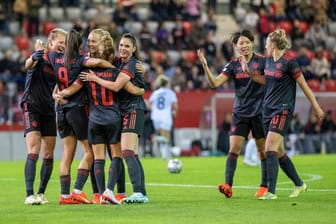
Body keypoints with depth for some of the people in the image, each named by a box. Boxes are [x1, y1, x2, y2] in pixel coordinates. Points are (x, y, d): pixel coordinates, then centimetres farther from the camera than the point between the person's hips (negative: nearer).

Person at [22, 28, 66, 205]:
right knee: (33, 152, -16)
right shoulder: (41, 56, -9)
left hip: (49, 110, 6)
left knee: (48, 156, 3)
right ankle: (29, 195, -18)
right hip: (32, 106, -6)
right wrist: (33, 58, -53)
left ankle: (41, 193, 16)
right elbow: (28, 65, -31)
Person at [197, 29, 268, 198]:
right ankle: (228, 185, -14)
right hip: (240, 113, 2)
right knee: (234, 148, -9)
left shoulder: (262, 61, -6)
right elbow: (215, 83, -4)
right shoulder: (233, 65, 2)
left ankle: (265, 186, 16)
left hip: (259, 112, -2)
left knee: (263, 149, 5)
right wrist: (205, 65, -18)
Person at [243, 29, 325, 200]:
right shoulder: (269, 60, 10)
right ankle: (299, 184, 26)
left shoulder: (289, 62, -13)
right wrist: (250, 73, 12)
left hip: (283, 110, -8)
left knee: (270, 148, -17)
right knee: (279, 152, 11)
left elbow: (303, 85, -8)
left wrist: (316, 107, -4)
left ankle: (271, 192, -18)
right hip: (269, 109, 8)